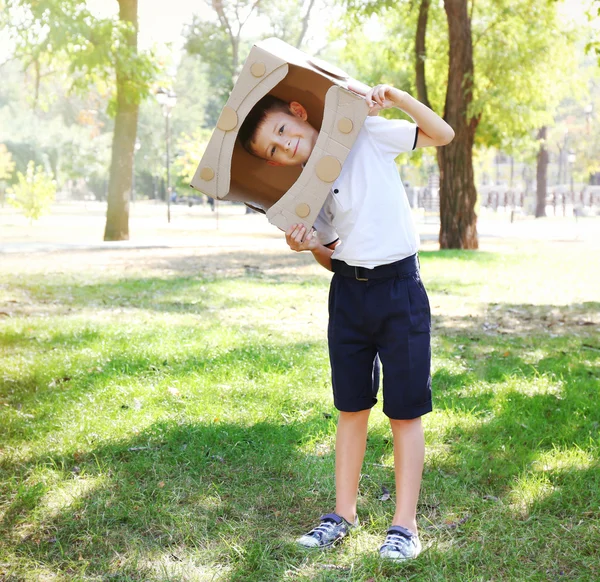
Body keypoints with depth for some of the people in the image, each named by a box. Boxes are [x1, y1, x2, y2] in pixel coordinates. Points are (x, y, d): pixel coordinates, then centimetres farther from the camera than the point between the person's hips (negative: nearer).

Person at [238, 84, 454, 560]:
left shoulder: (368, 135, -4)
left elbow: (443, 135, -2)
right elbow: (332, 256, 8)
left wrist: (396, 98, -15)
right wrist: (311, 246, -14)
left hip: (400, 287, -4)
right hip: (349, 293, 4)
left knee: (405, 410, 1)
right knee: (352, 407, 12)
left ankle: (405, 525, 9)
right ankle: (344, 513, 24)